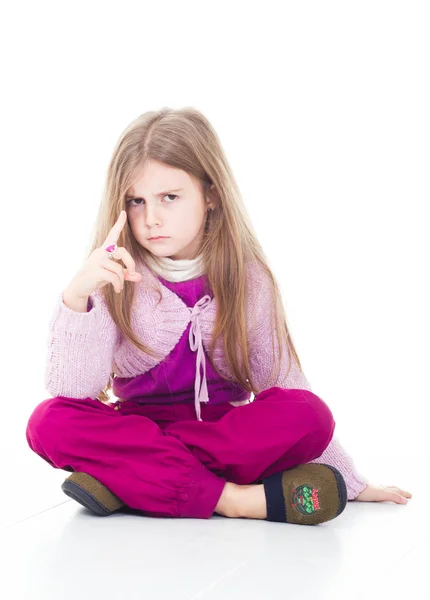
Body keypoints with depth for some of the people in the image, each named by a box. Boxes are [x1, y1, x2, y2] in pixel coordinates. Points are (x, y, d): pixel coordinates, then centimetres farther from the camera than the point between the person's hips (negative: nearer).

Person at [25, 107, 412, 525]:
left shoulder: (247, 278, -4)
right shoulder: (115, 277, -8)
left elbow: (282, 380, 4)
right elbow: (72, 388, -18)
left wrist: (347, 482, 5)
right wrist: (77, 295, -35)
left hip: (227, 433, 1)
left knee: (309, 416, -27)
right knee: (50, 421, -28)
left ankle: (125, 480, -26)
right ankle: (232, 498, -32)